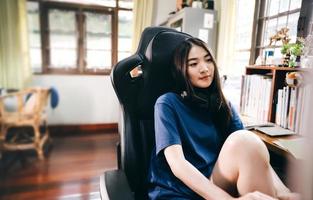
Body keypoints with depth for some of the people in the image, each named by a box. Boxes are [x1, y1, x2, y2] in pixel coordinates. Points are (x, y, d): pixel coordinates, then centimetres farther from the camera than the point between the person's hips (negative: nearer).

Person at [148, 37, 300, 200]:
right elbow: (177, 163, -18)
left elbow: (256, 155, -2)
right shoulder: (167, 103, -5)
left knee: (245, 141, -26)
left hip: (218, 185, 5)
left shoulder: (224, 106, 9)